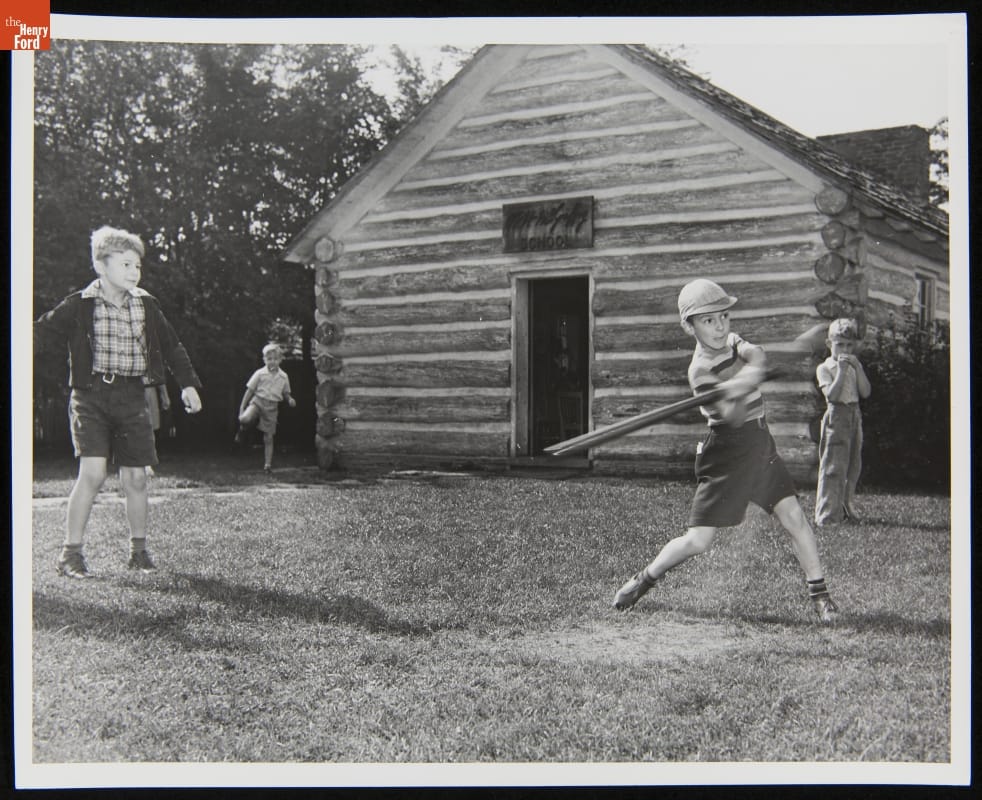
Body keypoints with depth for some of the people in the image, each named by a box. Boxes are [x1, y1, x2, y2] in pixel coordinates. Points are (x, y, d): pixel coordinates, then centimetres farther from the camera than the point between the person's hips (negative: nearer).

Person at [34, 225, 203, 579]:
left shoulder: (146, 306, 7)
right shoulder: (78, 306, -3)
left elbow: (172, 346, 16)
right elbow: (43, 332, -3)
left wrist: (188, 383, 11)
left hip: (132, 397, 3)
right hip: (91, 394, -3)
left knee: (135, 477, 4)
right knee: (93, 472, -15)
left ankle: (138, 550, 21)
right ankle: (71, 552, -3)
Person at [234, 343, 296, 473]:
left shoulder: (284, 377, 3)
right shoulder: (260, 374, -4)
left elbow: (286, 393, 16)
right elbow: (249, 391, 0)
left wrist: (290, 400, -8)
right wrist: (242, 408, -3)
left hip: (272, 407, 2)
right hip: (257, 401, -2)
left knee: (268, 438, 4)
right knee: (245, 419, -34)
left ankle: (268, 465, 14)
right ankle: (243, 431, 2)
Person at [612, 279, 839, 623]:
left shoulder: (733, 342, 5)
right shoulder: (701, 369, -16)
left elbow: (757, 357, -16)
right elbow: (733, 415, -28)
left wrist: (745, 378, -36)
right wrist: (736, 396, -49)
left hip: (760, 445, 6)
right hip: (727, 454, -6)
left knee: (794, 516, -2)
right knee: (697, 540, -6)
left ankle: (819, 593, 10)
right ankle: (643, 581, 14)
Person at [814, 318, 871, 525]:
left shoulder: (855, 366, 13)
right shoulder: (824, 368, -3)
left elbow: (865, 392, 1)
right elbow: (832, 395, -17)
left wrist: (857, 367, -7)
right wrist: (841, 370, -19)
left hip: (855, 417, 6)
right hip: (836, 417, -6)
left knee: (853, 466, 10)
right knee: (833, 466, -8)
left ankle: (846, 507, 21)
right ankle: (828, 513, -6)